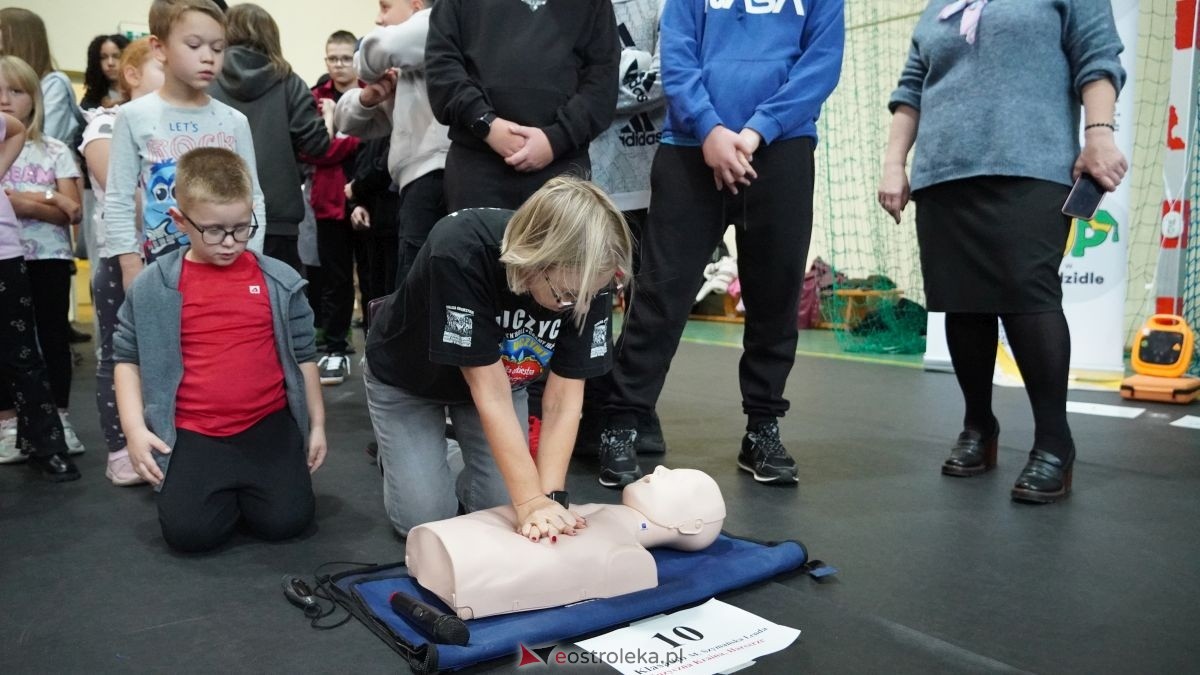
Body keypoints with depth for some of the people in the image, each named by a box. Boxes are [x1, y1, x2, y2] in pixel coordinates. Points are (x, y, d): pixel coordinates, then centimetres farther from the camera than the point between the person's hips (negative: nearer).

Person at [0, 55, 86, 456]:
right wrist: (45, 201, -13)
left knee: (53, 336, 3)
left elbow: (73, 212, -5)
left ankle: (60, 418, 13)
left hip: (49, 258, 0)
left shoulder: (55, 151, 4)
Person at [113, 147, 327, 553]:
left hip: (268, 425, 1)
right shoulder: (152, 287, 0)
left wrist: (316, 424, 10)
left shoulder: (279, 281, 1)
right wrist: (135, 427, -3)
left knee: (286, 521, -12)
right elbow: (128, 357, 8)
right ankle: (221, 486, 18)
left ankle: (246, 484, 21)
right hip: (193, 434, 0)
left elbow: (302, 355, 8)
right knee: (189, 531, -16)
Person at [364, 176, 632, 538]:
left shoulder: (588, 277, -27)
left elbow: (564, 397, -23)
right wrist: (532, 501, -36)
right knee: (424, 517, -7)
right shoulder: (459, 254, -40)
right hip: (407, 378, -3)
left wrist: (550, 494, -33)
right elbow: (489, 391, -37)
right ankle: (397, 449, 23)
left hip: (499, 373, 4)